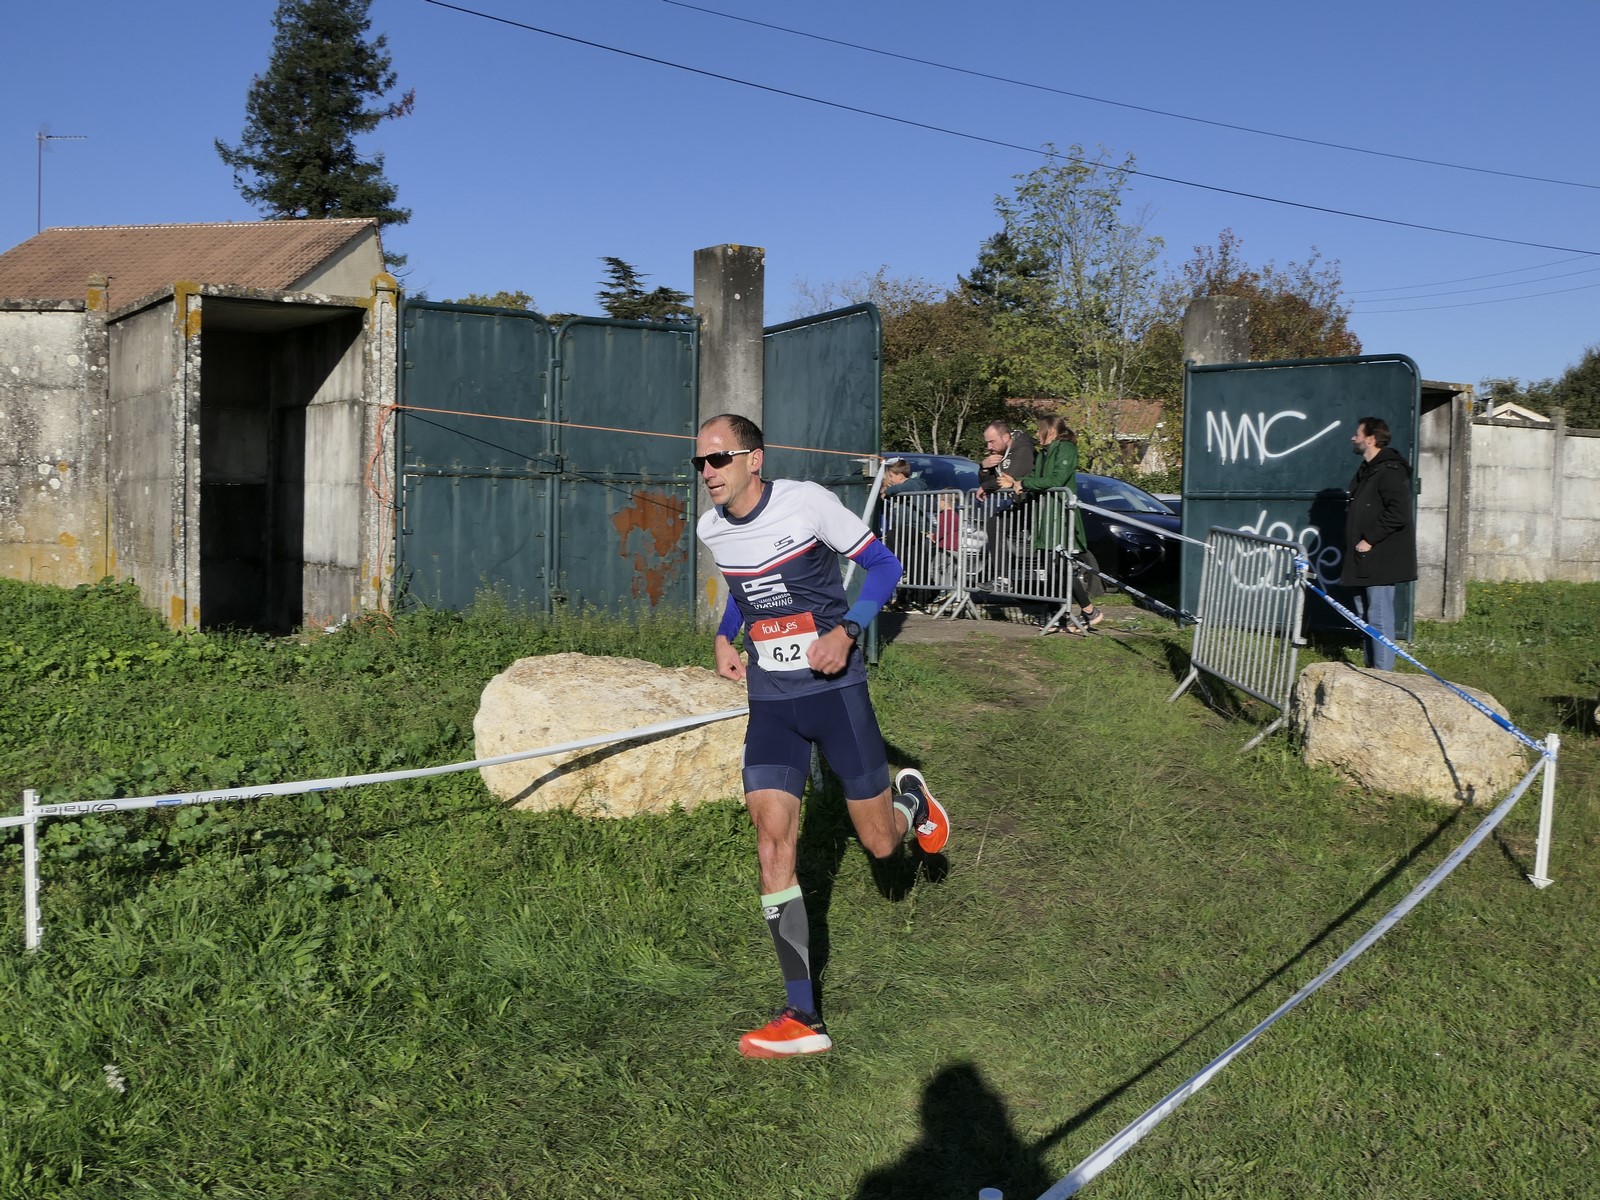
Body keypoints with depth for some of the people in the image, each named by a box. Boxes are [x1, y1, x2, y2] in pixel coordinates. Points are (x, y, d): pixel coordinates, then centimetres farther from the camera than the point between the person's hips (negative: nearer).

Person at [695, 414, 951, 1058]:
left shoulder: (806, 501, -13)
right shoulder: (711, 529, 4)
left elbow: (882, 564, -6)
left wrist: (846, 630, -20)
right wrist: (724, 637, 10)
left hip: (834, 689, -4)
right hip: (770, 700, 4)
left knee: (881, 843, 2)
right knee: (772, 839, -11)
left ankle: (911, 798, 42)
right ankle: (802, 1018, -7)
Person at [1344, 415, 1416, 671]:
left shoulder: (1390, 471, -15)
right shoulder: (1367, 470, 17)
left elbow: (1398, 514, -23)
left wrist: (1370, 540, -18)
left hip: (1380, 560, -11)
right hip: (1364, 561, 11)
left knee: (1379, 617, -9)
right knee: (1365, 616, 15)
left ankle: (1384, 673, -6)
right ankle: (1371, 668, 24)